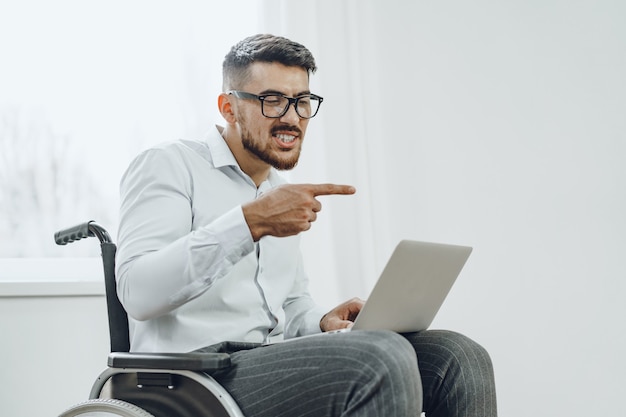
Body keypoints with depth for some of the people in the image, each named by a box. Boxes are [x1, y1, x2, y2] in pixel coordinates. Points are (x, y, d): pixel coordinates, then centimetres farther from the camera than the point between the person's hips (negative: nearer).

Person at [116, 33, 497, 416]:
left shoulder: (280, 190, 24)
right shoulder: (168, 166, -1)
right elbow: (137, 292, -18)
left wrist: (323, 322, 6)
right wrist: (250, 222, -27)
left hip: (278, 367, 8)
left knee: (458, 356, -12)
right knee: (383, 358, -32)